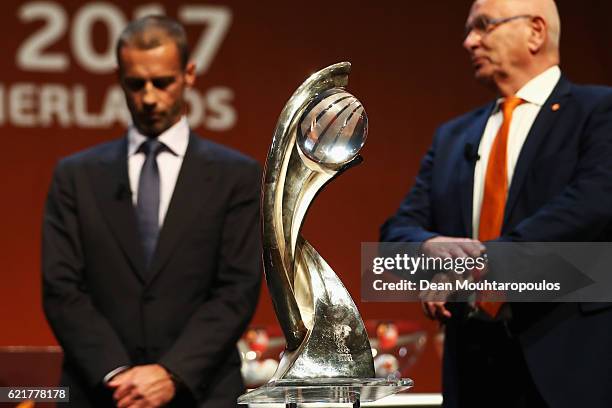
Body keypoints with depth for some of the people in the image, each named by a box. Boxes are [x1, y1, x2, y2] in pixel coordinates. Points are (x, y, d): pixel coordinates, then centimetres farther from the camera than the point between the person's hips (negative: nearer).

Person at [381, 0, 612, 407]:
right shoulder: (453, 136, 18)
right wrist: (431, 246, -13)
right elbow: (399, 229, 11)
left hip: (569, 360, -5)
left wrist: (488, 257, -21)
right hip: (473, 360, 5)